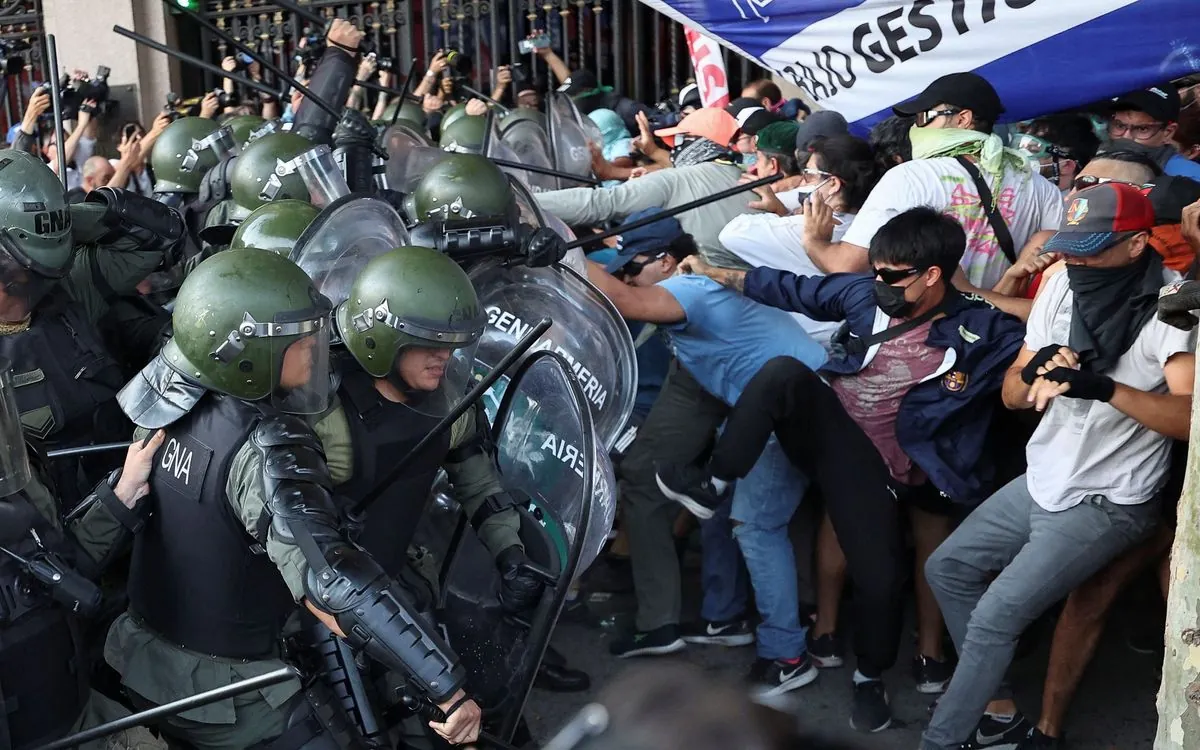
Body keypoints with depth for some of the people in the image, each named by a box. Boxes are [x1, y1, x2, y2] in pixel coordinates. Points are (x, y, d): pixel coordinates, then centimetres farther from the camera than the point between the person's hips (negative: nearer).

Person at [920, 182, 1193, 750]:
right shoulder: (1063, 285, -1)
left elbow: (1190, 417, -29)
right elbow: (1012, 395, 3)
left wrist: (1105, 388, -40)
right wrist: (1034, 374, -20)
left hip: (1107, 503, -7)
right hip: (1040, 482, 8)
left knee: (996, 615, -13)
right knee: (947, 568, 13)